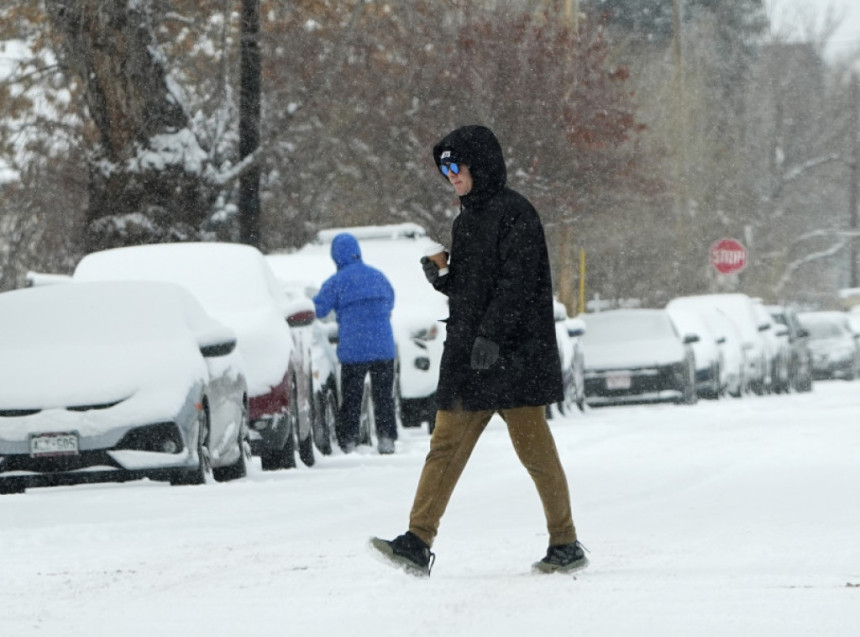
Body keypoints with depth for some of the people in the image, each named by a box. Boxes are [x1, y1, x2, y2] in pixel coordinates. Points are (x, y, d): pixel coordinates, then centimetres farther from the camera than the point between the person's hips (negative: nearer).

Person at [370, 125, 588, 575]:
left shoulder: (514, 213, -8)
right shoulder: (466, 220, 18)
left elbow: (517, 282, -17)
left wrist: (490, 335, -24)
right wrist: (440, 280, 3)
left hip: (513, 353, -8)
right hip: (467, 353, 8)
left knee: (533, 446, -3)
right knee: (446, 445, 0)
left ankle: (566, 545, 6)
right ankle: (418, 543, -4)